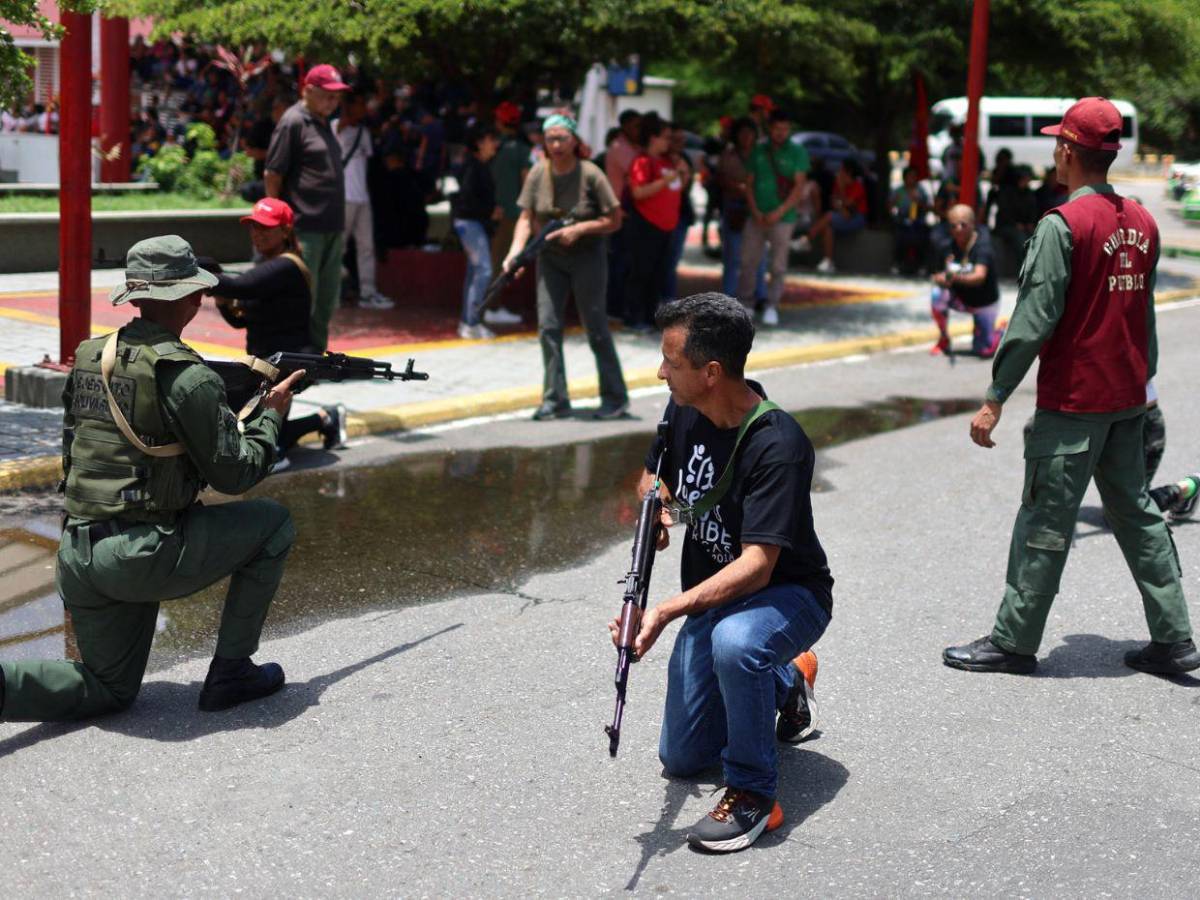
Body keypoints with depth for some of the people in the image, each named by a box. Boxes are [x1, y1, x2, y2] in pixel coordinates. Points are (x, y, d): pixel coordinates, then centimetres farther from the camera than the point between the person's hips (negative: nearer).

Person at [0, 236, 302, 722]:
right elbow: (235, 473, -8)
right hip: (142, 555, -7)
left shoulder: (88, 359, 9)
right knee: (273, 523, 12)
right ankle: (230, 672, 14)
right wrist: (271, 413, 10)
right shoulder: (186, 375, -13)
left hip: (76, 555, 7)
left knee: (108, 690, 22)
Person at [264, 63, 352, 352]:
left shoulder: (323, 123, 16)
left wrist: (339, 224, 18)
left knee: (326, 302, 14)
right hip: (305, 228, -9)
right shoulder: (293, 122, -10)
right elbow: (272, 174, -12)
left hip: (331, 228, 9)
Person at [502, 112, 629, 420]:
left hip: (587, 256, -3)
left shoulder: (590, 174, -12)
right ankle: (555, 400, 3)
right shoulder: (538, 173, -3)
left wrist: (579, 229, -21)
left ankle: (615, 397, 14)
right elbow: (526, 219, -1)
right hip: (550, 257, 4)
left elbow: (614, 219, -9)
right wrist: (515, 252, -16)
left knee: (596, 328, 1)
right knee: (548, 326, -3)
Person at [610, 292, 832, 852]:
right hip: (712, 596, 8)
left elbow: (757, 566, -36)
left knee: (735, 641, -43)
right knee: (682, 758, 13)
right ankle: (786, 680, 36)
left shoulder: (778, 445, -30)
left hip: (787, 593, -7)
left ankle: (753, 794, -22)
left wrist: (665, 613, -47)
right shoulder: (685, 412, -8)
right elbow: (655, 474, 14)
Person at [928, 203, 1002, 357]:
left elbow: (979, 277, -45)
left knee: (984, 351, -3)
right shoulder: (953, 245, -11)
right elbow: (947, 275, -12)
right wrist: (944, 278, -37)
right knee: (937, 294, -28)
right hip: (961, 298, 4)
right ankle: (944, 339, -4)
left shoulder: (982, 247, -29)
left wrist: (955, 278, -63)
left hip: (984, 304, -4)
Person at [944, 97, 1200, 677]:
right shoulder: (1143, 223, 7)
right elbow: (1144, 314, 14)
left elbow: (1035, 318, -18)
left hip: (1073, 401, -7)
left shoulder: (1064, 225, -15)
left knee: (1046, 520, 0)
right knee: (1135, 512, 15)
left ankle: (1014, 641, 9)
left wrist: (995, 399, -14)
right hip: (1128, 399, 7)